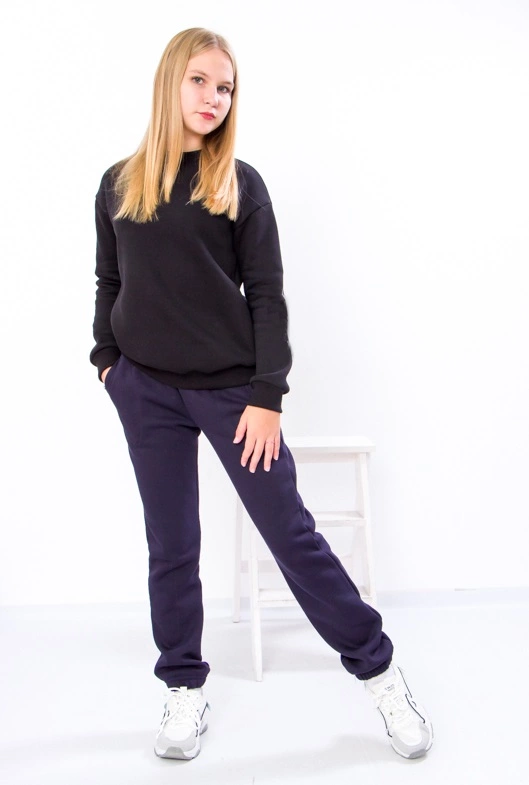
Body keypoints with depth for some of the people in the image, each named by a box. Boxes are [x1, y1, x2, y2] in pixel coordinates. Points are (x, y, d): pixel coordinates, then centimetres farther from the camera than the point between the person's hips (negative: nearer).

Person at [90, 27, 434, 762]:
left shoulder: (240, 184, 0)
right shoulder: (118, 184, 8)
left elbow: (267, 295, -3)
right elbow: (109, 283, 15)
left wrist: (267, 395, -9)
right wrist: (106, 357, 5)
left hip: (231, 386, -2)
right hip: (147, 390, 3)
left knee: (291, 531, 1)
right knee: (171, 544, 9)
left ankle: (380, 673, 16)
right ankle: (184, 689, 26)